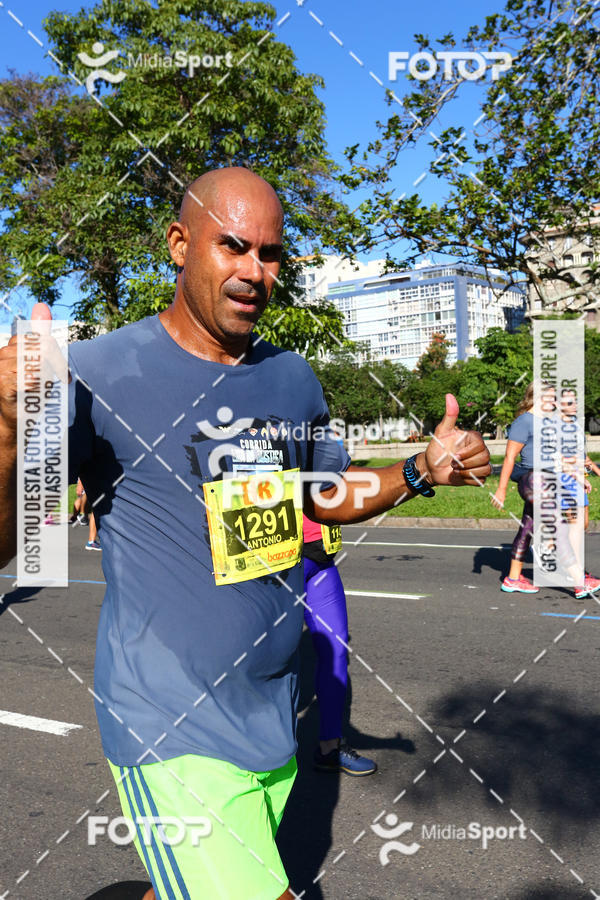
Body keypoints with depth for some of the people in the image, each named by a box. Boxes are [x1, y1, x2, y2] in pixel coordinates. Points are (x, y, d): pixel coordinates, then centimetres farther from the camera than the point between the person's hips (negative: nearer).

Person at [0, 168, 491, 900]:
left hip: (274, 713, 6)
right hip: (172, 731, -6)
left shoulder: (294, 378, 4)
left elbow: (327, 494, 18)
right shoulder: (98, 374, -15)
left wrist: (422, 471, 1)